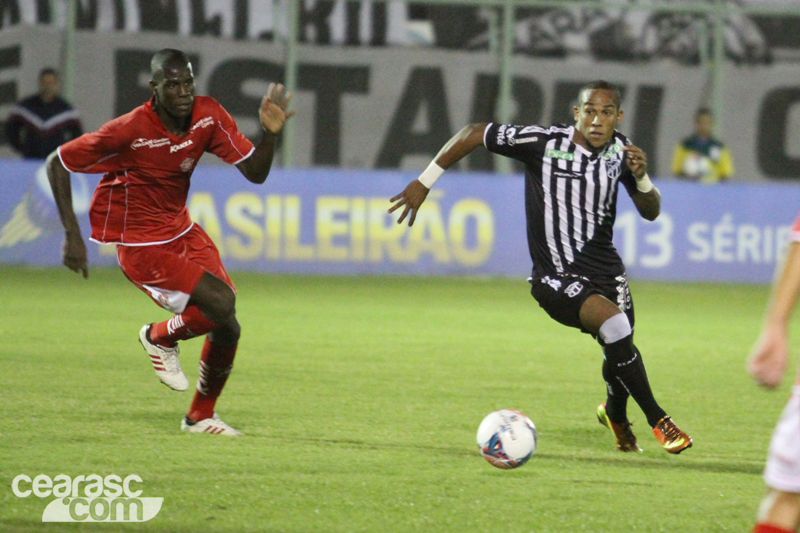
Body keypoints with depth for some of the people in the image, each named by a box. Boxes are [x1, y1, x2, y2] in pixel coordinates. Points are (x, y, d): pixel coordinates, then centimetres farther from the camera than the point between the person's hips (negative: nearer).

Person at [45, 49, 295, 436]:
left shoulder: (208, 116, -8)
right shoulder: (129, 131, -24)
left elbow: (255, 173, -4)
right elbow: (57, 164, -14)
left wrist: (270, 133, -24)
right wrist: (72, 236, -16)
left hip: (183, 231, 6)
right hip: (141, 247, -6)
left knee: (226, 327, -4)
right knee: (220, 305, -22)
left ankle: (201, 416, 19)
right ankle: (160, 337, 10)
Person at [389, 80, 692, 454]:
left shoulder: (621, 150, -1)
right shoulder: (545, 142, -16)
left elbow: (651, 213, 5)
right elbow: (472, 134, -10)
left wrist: (640, 177, -15)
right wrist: (424, 182, -10)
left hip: (605, 267, 6)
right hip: (557, 277, -6)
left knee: (620, 352, 10)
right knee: (614, 324, -28)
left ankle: (615, 415, 47)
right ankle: (658, 421, -12)